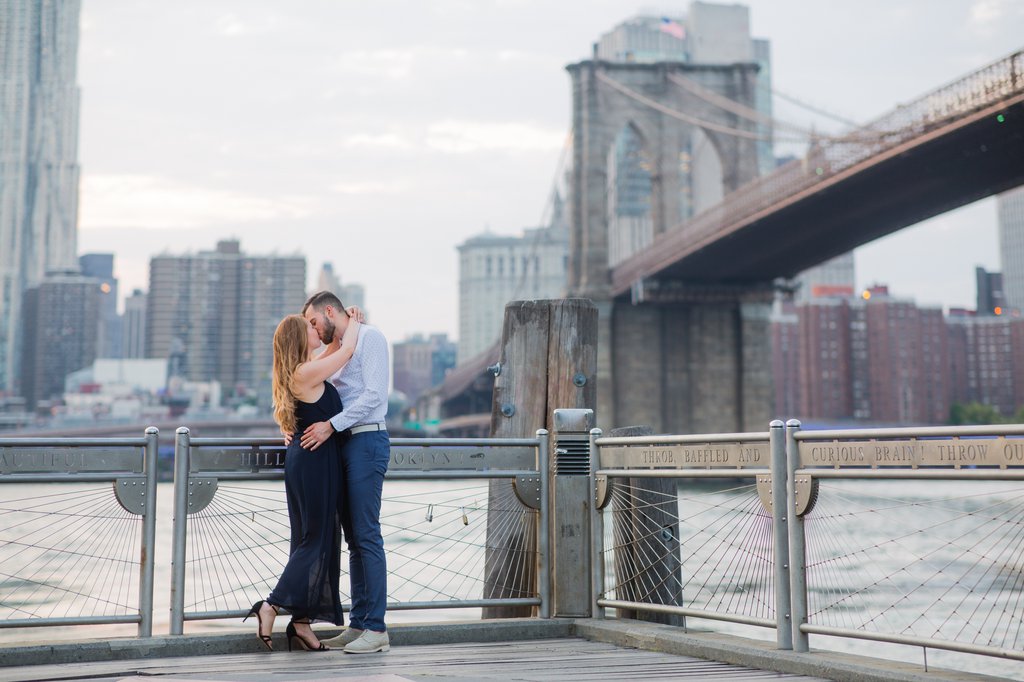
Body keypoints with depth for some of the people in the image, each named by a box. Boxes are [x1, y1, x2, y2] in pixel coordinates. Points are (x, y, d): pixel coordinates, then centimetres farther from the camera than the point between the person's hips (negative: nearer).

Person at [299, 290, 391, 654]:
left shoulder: (369, 337, -4)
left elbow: (374, 395, -15)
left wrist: (331, 425, -18)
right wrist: (299, 428, 10)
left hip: (366, 441, -9)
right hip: (343, 445, 9)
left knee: (366, 535, -11)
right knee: (353, 538, 7)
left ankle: (376, 628, -9)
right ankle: (358, 624, 10)